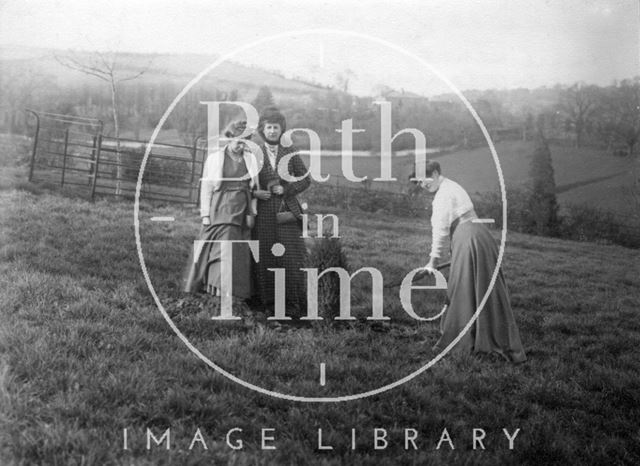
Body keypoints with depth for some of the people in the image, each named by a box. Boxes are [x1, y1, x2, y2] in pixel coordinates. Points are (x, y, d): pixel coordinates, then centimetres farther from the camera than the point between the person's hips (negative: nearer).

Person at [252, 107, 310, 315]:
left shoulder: (290, 152, 7)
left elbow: (305, 179, 9)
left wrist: (286, 189, -5)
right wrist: (255, 192, -7)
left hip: (287, 212, 0)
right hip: (264, 213, 0)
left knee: (291, 259, -6)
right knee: (265, 259, -1)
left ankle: (294, 305, 4)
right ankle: (268, 301, 12)